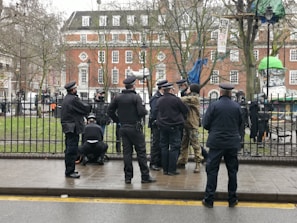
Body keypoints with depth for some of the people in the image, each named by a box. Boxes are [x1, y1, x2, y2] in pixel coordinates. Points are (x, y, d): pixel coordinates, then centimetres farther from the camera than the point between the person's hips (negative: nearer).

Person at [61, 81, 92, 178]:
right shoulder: (73, 99, -16)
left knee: (69, 149, 16)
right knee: (72, 150, -6)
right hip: (73, 127, -10)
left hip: (67, 127, 10)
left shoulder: (66, 99, 16)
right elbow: (86, 108, -13)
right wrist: (89, 106, 7)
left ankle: (69, 170, 24)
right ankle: (70, 171, -3)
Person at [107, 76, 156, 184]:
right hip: (135, 128, -5)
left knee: (127, 152, 8)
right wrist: (146, 111, 2)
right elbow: (142, 112, -19)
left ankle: (128, 177, 10)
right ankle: (145, 176, 4)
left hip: (123, 128, 5)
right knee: (141, 152, 1)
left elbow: (110, 110, 7)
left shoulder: (118, 98, 5)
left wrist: (118, 120, 14)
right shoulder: (136, 97, -11)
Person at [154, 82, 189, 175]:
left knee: (164, 147, 11)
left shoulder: (159, 100, 4)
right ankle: (172, 169, -1)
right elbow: (185, 110, -4)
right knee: (174, 147, 0)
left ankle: (165, 169, 14)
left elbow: (156, 113, 10)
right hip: (174, 126, -5)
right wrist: (182, 118, 14)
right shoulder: (176, 99, -11)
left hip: (162, 126, 5)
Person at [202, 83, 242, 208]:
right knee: (232, 171, 12)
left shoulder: (214, 106, -9)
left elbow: (205, 123, -6)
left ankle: (209, 199, 6)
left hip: (216, 142, -2)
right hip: (232, 143, 3)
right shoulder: (237, 107, -1)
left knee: (212, 170, 4)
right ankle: (232, 199, 19)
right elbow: (240, 123, 9)